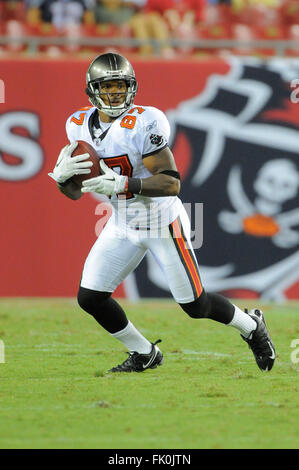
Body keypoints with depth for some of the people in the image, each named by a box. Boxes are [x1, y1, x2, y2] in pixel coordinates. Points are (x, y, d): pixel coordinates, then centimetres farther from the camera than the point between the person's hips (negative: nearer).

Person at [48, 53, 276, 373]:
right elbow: (75, 192, 5)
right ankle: (143, 355, 17)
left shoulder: (144, 124, -22)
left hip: (162, 223, -6)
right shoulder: (80, 126, -2)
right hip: (122, 224, 6)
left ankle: (251, 326, 32)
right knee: (90, 298, -4)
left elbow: (171, 183, -26)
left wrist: (120, 184, -37)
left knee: (195, 306, 2)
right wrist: (62, 176, -19)